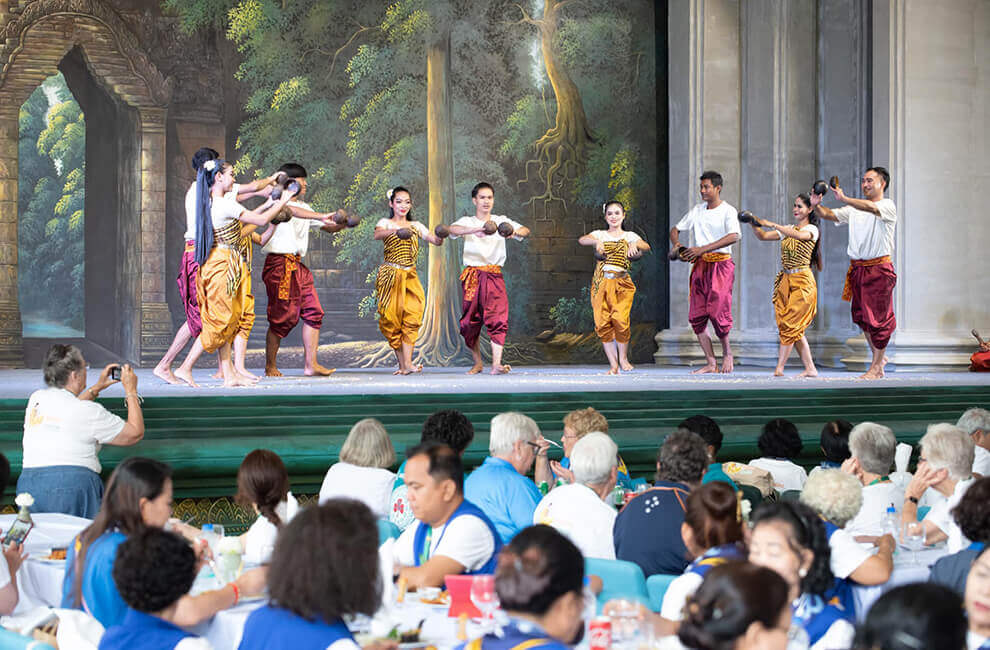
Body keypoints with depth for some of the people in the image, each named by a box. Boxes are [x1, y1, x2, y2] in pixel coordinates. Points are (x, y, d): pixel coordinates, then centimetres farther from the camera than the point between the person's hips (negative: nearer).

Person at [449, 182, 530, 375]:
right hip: (472, 276, 0)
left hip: (494, 276, 0)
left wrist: (515, 232, -26)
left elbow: (525, 230, -1)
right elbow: (452, 229, -16)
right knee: (470, 321, 2)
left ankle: (496, 364, -20)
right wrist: (475, 230, -34)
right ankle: (478, 362, 18)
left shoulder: (501, 221, 11)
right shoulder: (467, 222, 6)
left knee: (498, 318, -15)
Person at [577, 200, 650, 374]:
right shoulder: (600, 235, 14)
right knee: (602, 323, -7)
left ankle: (623, 357, 5)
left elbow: (646, 246, -5)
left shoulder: (629, 236, 12)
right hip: (601, 283, 1)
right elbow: (582, 240, -5)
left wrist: (636, 244, -26)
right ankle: (613, 364, 2)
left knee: (620, 319, -18)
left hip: (621, 283, -1)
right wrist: (596, 241, -24)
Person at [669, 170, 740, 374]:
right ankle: (711, 363, 4)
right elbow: (676, 229, 23)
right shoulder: (697, 210, 15)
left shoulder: (728, 211, -4)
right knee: (696, 316, -1)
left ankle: (727, 352, 12)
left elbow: (734, 236, -20)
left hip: (721, 264, -6)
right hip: (700, 265, 6)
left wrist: (703, 249, -25)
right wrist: (676, 244, 0)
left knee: (718, 312, -14)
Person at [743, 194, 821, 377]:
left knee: (790, 325, -9)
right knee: (795, 328, 6)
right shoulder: (788, 229, 16)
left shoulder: (812, 229, -4)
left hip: (802, 282, -7)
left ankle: (779, 369, -10)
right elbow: (763, 236, 9)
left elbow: (799, 235, -27)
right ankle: (810, 368, 10)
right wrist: (754, 225, -12)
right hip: (785, 280, 7)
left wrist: (772, 224, -30)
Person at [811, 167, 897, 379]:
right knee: (861, 316, 13)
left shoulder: (888, 206, -6)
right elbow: (829, 215, 7)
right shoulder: (854, 208, 13)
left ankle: (876, 366, 4)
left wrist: (844, 199, -36)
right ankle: (879, 356, 30)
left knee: (878, 318, -3)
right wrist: (817, 206, -14)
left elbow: (870, 207, -27)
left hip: (879, 268, -6)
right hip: (857, 267, 7)